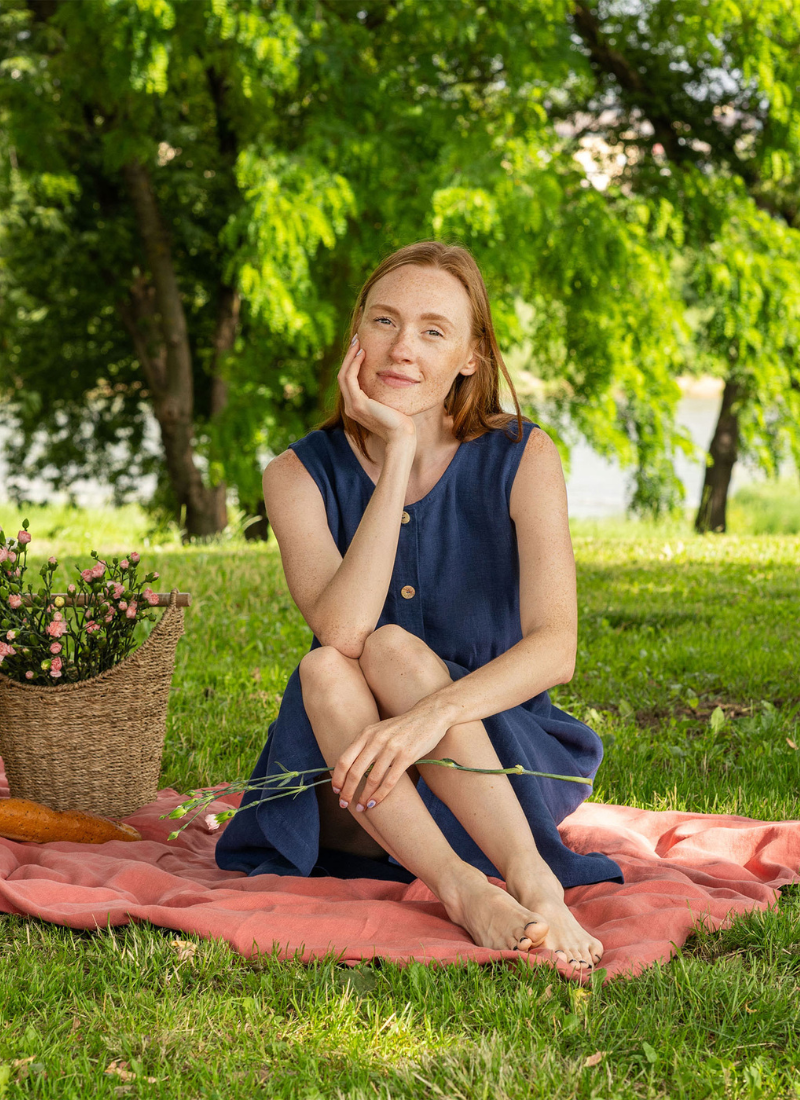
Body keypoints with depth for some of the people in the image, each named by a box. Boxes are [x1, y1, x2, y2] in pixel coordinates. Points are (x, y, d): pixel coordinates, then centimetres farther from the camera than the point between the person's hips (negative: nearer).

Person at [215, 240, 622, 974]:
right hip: (354, 802, 2)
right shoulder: (301, 474, -4)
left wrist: (436, 710, -35)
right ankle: (463, 889, -42)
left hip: (504, 763, -1)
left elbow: (556, 647, -17)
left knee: (393, 648, -27)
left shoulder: (522, 459, -6)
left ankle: (527, 873, -41)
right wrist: (399, 453, -22)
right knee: (325, 671, -27)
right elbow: (340, 628, -22)